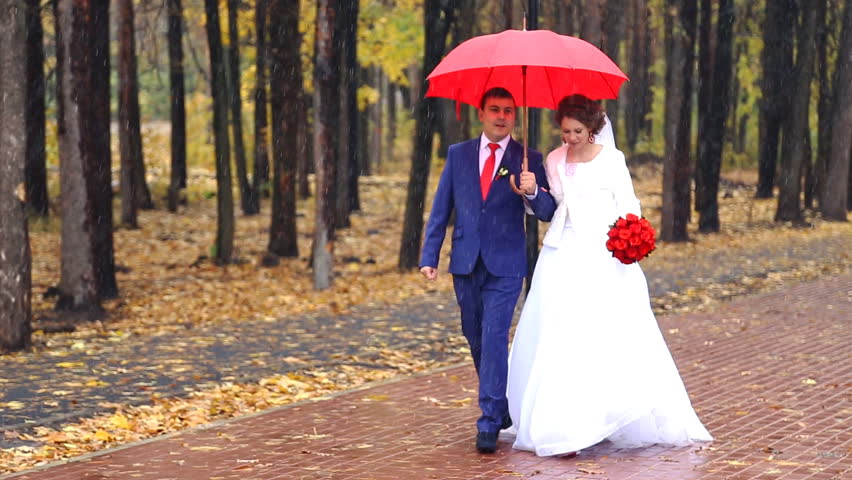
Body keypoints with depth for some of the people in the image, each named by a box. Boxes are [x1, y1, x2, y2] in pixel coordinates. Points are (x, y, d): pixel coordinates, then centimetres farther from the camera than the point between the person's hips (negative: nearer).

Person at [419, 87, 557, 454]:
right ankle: (502, 408, 31)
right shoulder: (458, 154, 7)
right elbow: (440, 210, 8)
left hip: (505, 265, -3)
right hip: (466, 264, 4)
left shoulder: (528, 160, 0)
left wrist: (533, 192, -28)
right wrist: (429, 257, 1)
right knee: (476, 340, 12)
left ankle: (489, 423, -9)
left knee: (494, 338, -12)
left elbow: (547, 214, -7)